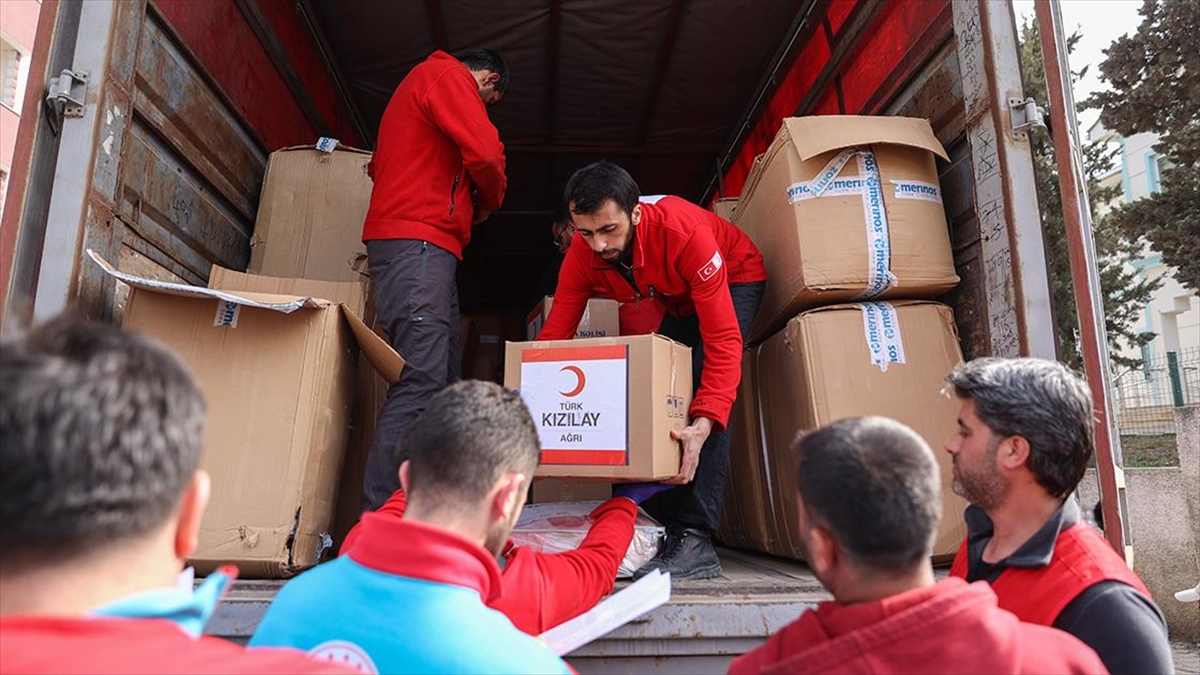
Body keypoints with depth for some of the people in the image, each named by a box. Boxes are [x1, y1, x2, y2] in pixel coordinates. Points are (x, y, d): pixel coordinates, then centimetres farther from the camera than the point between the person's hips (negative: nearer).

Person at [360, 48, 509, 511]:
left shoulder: (418, 85, 33)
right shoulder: (447, 75, 3)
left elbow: (380, 165, 33)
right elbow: (484, 152, -12)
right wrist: (487, 204, 7)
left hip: (419, 248, 10)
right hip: (418, 244, -10)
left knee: (444, 383, 4)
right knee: (422, 380, -19)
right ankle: (377, 518, -21)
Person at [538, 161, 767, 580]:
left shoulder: (683, 231, -41)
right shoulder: (582, 255, -25)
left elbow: (724, 340, -42)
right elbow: (552, 338, -22)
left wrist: (703, 424, -54)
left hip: (735, 281, -6)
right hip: (678, 301, 6)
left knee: (706, 379, -27)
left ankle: (695, 538, -28)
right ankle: (655, 519, 9)